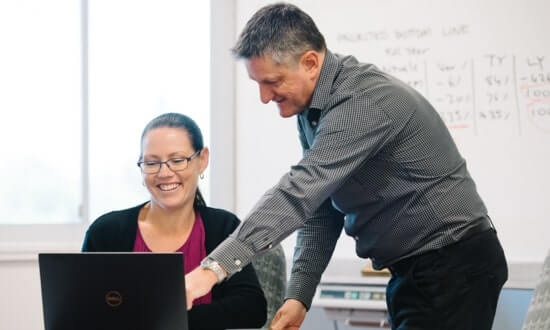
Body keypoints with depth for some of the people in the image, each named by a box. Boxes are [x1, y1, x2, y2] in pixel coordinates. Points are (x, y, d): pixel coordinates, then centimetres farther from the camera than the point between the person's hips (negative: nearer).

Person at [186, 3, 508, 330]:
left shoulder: (364, 102, -25)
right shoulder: (313, 108, 5)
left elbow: (300, 193, -35)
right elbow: (319, 208, 8)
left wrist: (215, 267, -40)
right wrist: (299, 294, -3)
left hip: (456, 266, -9)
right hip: (413, 267, 9)